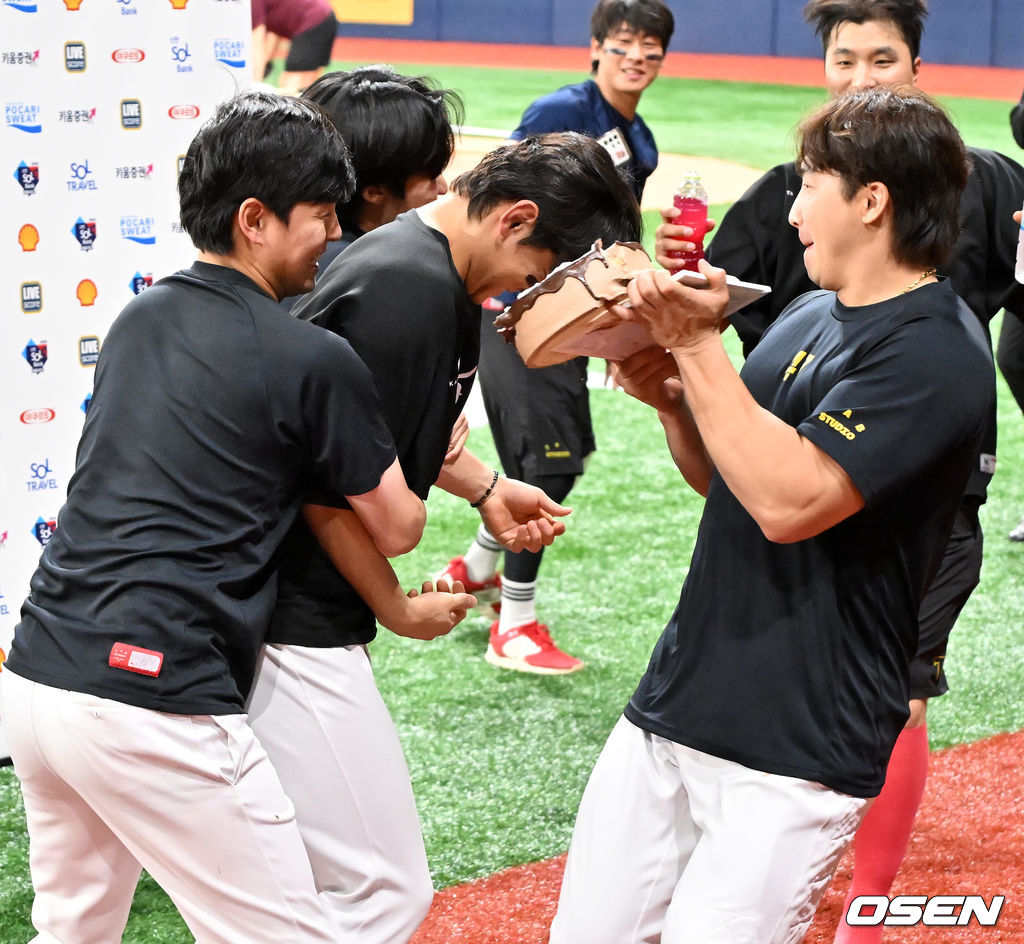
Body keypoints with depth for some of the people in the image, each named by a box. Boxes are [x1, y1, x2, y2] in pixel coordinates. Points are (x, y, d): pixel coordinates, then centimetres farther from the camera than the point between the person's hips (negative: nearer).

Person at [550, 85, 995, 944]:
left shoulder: (938, 355, -15)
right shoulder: (806, 318, 13)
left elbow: (789, 500, -26)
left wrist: (698, 347, -20)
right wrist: (673, 400, 1)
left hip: (796, 755, -8)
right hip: (672, 709, 8)